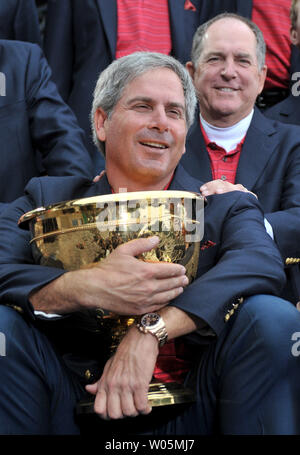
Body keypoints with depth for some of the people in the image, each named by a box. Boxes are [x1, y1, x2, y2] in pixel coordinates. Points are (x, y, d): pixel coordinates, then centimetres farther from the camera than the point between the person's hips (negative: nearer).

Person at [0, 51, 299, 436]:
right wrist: (86, 287, -27)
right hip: (77, 413, 0)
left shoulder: (226, 206, 11)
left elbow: (263, 262, -14)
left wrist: (153, 330, -28)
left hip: (191, 416, 0)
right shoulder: (48, 199, 12)